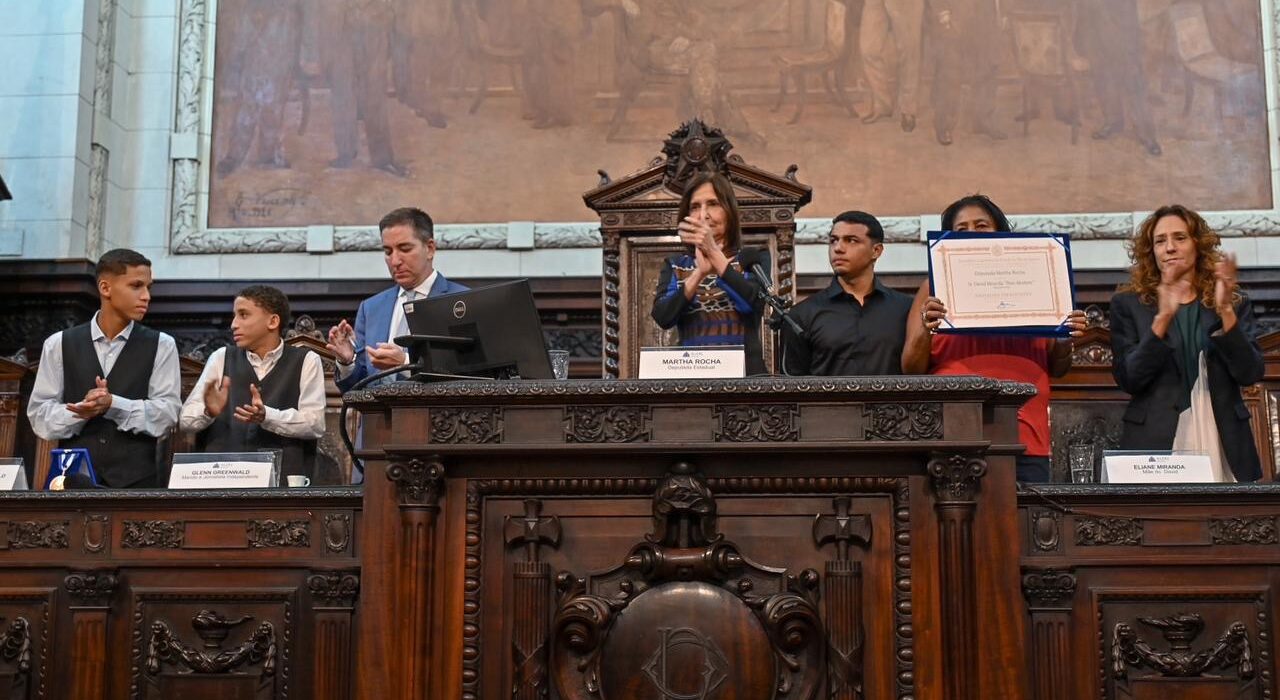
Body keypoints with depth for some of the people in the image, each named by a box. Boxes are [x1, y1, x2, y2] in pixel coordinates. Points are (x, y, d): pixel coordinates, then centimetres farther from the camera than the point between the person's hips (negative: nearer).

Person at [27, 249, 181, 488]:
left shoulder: (161, 346, 5)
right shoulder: (59, 345, 7)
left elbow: (167, 414, -4)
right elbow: (39, 416, 3)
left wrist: (112, 404, -18)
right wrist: (82, 408, -15)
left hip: (136, 481, 0)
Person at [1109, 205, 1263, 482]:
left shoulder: (1234, 302, 9)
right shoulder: (1128, 304, 4)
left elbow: (1250, 374, 0)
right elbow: (1129, 380, -6)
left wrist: (1226, 312, -11)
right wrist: (1162, 319, -17)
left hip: (1224, 443, 2)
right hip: (1155, 442, -1)